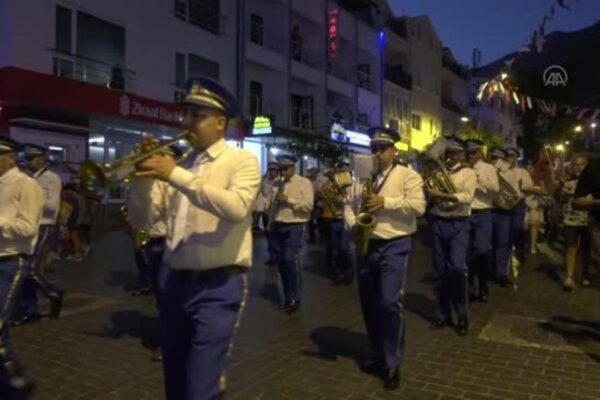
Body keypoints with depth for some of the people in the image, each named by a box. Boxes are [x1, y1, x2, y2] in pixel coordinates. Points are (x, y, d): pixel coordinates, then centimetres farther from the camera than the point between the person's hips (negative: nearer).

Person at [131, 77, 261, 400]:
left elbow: (236, 207, -23)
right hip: (173, 282, 6)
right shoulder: (178, 165, 11)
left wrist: (176, 175, -23)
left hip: (218, 286, -5)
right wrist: (144, 175, -6)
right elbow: (147, 219, 8)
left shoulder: (242, 161, -3)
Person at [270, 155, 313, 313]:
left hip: (295, 226, -6)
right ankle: (287, 296, 22)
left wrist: (289, 199, -18)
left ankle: (294, 299, 1)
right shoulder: (276, 184, 13)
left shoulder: (304, 183, -3)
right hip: (278, 226, 6)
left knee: (291, 260, -11)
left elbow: (309, 206, -13)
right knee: (280, 261, 9)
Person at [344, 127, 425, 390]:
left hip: (394, 246, -6)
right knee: (369, 304, 12)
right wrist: (352, 225, -5)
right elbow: (349, 204, 13)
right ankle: (379, 356, 30)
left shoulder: (407, 176, -2)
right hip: (365, 246, 6)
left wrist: (386, 202, -20)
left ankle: (392, 365, 3)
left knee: (390, 302, -13)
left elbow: (418, 205, -14)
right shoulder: (361, 178, 14)